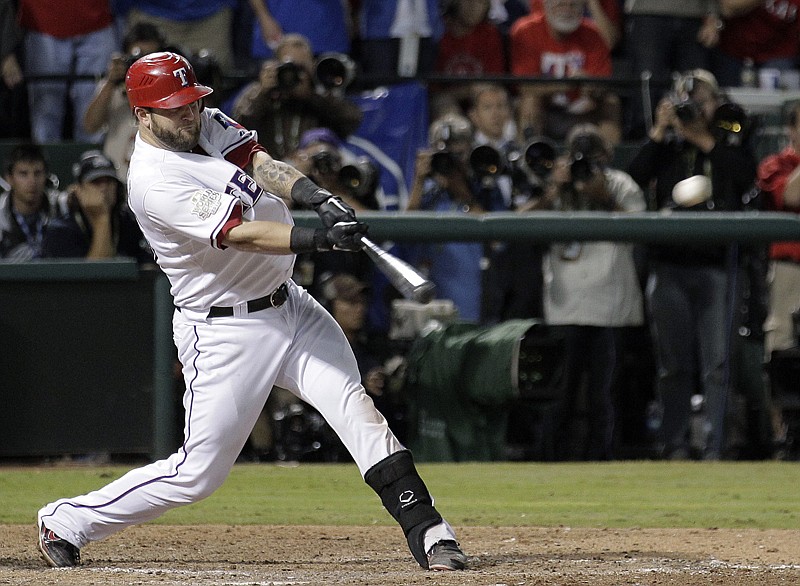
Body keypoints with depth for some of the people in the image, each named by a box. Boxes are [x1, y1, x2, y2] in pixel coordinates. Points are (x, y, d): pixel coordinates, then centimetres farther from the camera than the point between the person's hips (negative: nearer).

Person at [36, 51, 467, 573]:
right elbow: (239, 236, -29)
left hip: (290, 306, 7)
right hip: (225, 331, -7)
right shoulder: (155, 182, -21)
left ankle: (428, 532, -11)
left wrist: (321, 199, -27)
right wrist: (322, 239, -40)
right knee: (199, 472, -1)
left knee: (355, 408, -9)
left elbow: (262, 164, -8)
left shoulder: (207, 124, 5)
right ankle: (65, 522, 14)